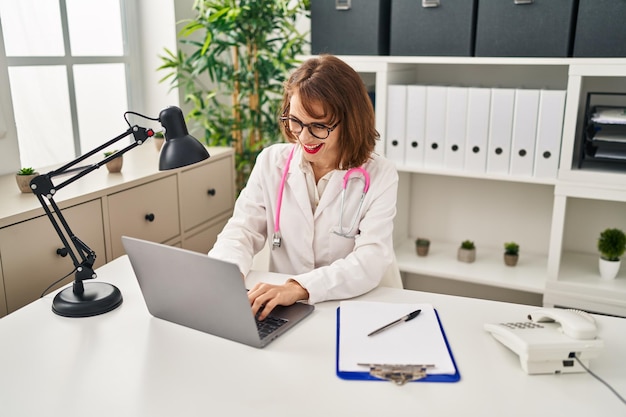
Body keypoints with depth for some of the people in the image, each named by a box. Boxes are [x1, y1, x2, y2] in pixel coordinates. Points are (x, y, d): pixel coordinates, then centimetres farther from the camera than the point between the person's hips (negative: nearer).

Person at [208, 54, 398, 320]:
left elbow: (371, 261, -17)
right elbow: (242, 231, 0)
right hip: (276, 312, 3)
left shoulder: (379, 176, -6)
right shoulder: (271, 161, 3)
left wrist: (299, 287, -32)